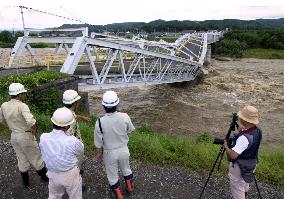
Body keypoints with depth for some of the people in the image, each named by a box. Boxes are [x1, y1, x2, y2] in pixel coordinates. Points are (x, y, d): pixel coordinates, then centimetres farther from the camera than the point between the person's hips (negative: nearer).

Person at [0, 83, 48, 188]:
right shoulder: (22, 106, -25)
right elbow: (31, 121, -38)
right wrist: (34, 131, -19)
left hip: (14, 136, 6)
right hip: (26, 136, -6)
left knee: (22, 160, 22)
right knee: (36, 158, 14)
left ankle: (26, 182, 37)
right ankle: (45, 177, 33)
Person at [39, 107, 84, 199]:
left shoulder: (43, 138, -20)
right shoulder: (72, 141, -31)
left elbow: (44, 152, -1)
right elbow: (80, 151, -10)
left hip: (53, 174, 4)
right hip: (70, 175, -3)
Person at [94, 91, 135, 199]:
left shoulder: (100, 122, -28)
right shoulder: (124, 117, -23)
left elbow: (98, 142, -15)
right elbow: (130, 130, -3)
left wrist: (98, 153, 4)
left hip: (109, 153, -2)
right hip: (123, 150, 3)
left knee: (112, 175, 23)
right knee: (126, 169, 30)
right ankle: (130, 187, 55)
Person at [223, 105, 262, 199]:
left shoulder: (245, 137, -37)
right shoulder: (258, 131, -9)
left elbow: (233, 155, -37)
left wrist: (226, 146, -20)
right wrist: (243, 130, 4)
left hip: (240, 168, -9)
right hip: (251, 165, 9)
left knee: (237, 190, 13)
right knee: (245, 185, 32)